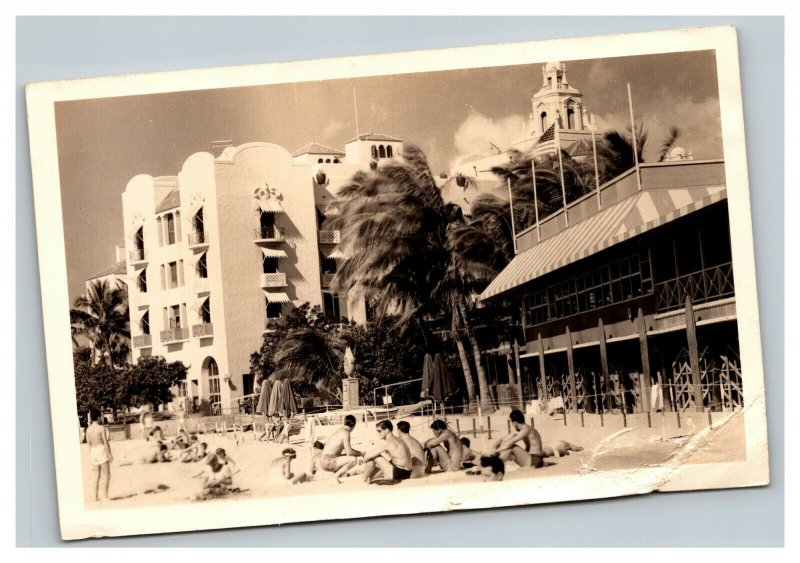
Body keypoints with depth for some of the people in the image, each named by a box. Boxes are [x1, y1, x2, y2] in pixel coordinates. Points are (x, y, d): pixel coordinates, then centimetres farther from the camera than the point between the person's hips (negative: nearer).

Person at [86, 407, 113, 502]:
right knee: (106, 475, -2)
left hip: (93, 452, 6)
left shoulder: (88, 430, 5)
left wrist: (91, 456, 16)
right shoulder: (101, 428, -11)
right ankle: (105, 496, -7)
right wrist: (109, 454, -7)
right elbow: (105, 442, -12)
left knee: (96, 476, 12)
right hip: (102, 450, -6)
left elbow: (89, 444, 9)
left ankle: (96, 496, 12)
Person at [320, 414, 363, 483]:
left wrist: (360, 453, 21)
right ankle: (336, 475, -12)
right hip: (328, 462, -10)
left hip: (324, 461, 10)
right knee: (353, 459, -23)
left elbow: (348, 449, 28)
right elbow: (349, 452, -16)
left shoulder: (340, 431, 16)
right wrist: (360, 454, 1)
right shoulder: (345, 433, -12)